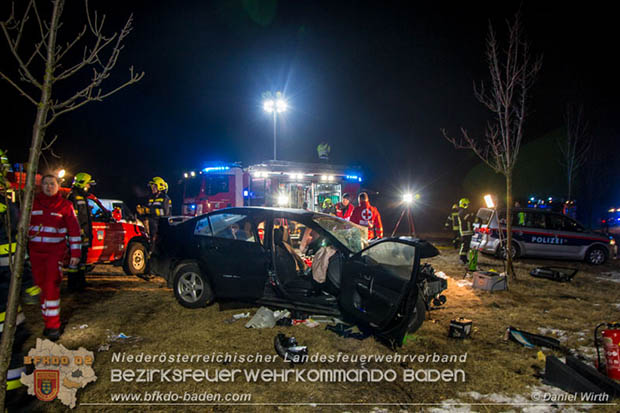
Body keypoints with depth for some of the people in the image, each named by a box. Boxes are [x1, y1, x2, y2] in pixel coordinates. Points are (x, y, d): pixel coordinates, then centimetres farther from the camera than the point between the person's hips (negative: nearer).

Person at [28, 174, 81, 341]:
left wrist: (75, 253, -3)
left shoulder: (65, 205, 0)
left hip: (55, 252, -3)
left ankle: (53, 325, -7)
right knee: (42, 286, 9)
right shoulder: (32, 203, 7)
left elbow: (74, 230, 0)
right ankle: (48, 321, 22)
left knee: (51, 287, -12)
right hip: (35, 252, 4)